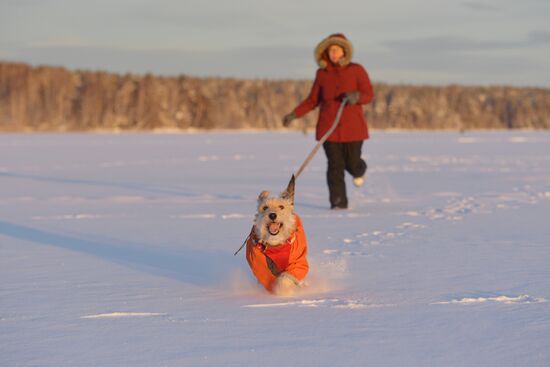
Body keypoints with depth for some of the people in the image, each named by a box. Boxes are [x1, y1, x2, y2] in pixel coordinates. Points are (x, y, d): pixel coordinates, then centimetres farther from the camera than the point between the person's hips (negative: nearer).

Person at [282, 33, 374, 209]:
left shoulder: (356, 70, 0)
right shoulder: (322, 74, 5)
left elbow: (369, 94, -4)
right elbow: (313, 100, 11)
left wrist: (356, 96, -26)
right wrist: (294, 114, 0)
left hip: (352, 126, -1)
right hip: (329, 127, 1)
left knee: (352, 163, 3)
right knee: (335, 165, -6)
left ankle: (359, 171, 41)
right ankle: (338, 202, -1)